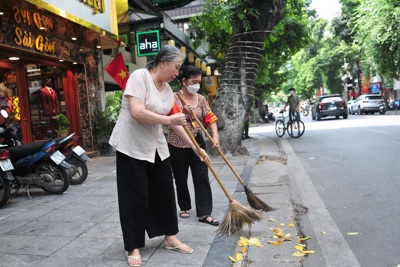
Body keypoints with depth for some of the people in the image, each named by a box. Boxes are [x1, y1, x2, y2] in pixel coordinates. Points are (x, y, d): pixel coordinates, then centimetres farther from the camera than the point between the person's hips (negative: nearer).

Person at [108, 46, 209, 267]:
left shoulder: (167, 89, 6)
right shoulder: (139, 76, -15)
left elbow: (176, 121, 9)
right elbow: (137, 112, -26)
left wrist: (195, 147, 8)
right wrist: (169, 120, -20)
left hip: (156, 146, 7)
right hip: (131, 146, -7)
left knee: (165, 191, 11)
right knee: (136, 197, 0)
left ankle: (169, 237, 28)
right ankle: (133, 248, 17)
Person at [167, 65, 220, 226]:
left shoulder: (201, 99, 4)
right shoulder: (174, 98, -7)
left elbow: (210, 118, -1)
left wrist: (215, 136, -16)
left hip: (197, 144, 3)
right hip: (178, 145, -3)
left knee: (202, 178, -1)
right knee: (181, 178, 10)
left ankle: (204, 213, 5)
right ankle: (184, 207, 31)